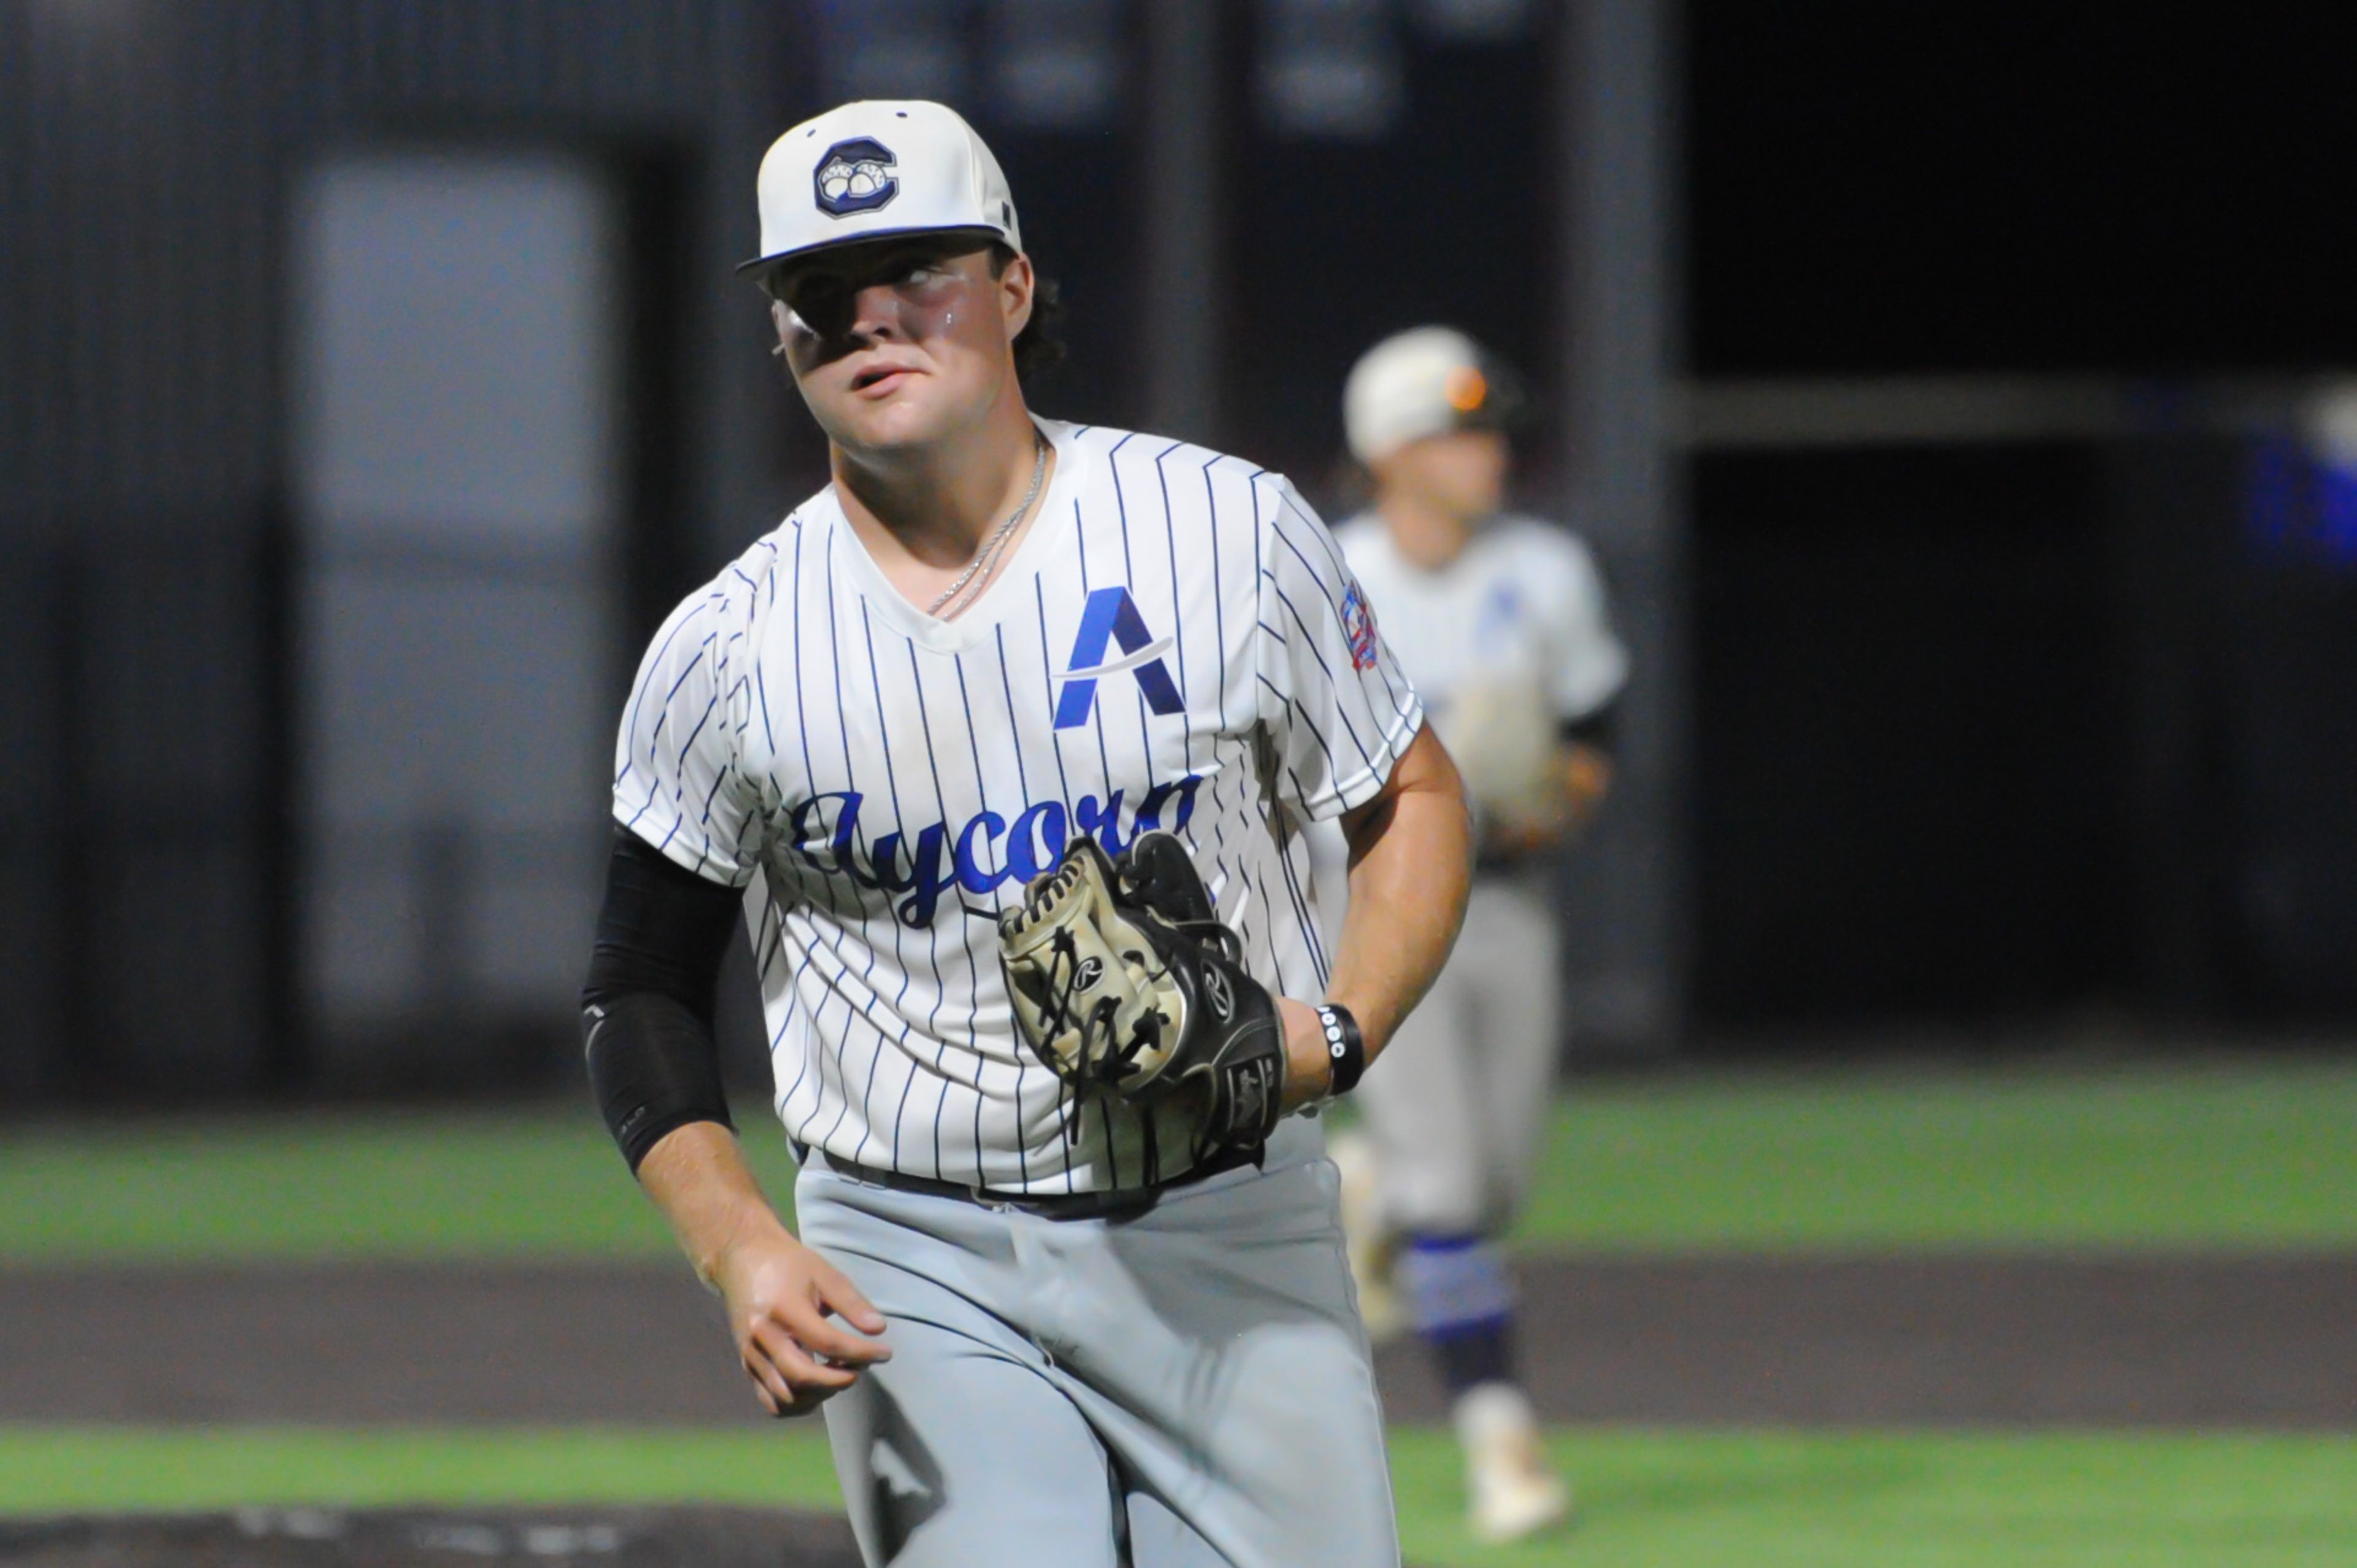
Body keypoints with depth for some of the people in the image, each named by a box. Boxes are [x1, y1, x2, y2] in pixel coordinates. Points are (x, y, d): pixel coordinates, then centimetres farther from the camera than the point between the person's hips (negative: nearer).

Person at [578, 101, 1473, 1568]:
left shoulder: (1234, 532, -1)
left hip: (1231, 1241, 1)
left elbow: (1415, 802, 9)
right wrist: (743, 1251, -10)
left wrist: (1336, 1035, -10)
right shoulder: (724, 653, -1)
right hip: (915, 1273, -1)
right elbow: (643, 996, 7)